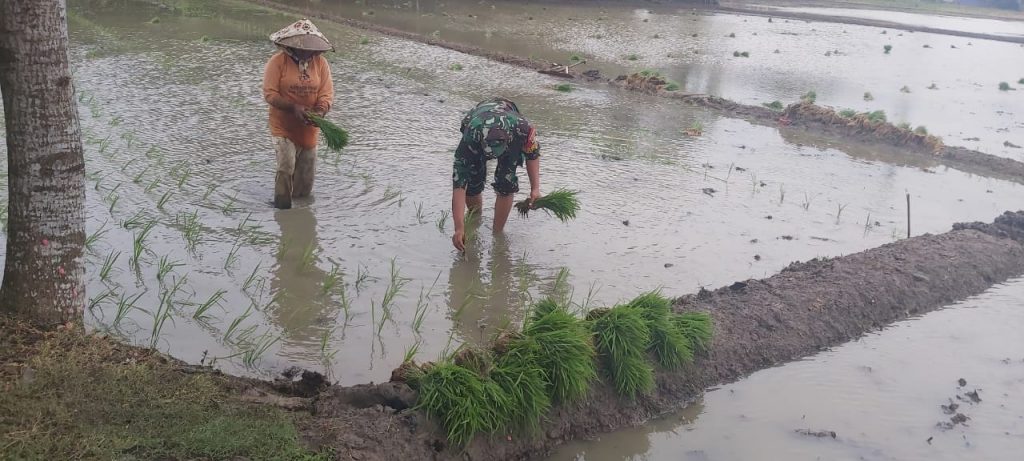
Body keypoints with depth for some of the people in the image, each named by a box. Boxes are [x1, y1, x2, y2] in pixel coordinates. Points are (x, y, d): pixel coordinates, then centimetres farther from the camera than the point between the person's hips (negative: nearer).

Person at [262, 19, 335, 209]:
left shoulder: (321, 63, -1)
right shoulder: (277, 62, -11)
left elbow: (327, 93, -4)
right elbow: (270, 94, -14)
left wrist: (320, 111, -25)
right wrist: (294, 108, -27)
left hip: (309, 129, 4)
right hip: (283, 127, -4)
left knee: (307, 173, 12)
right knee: (286, 168, -17)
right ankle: (282, 208, -1)